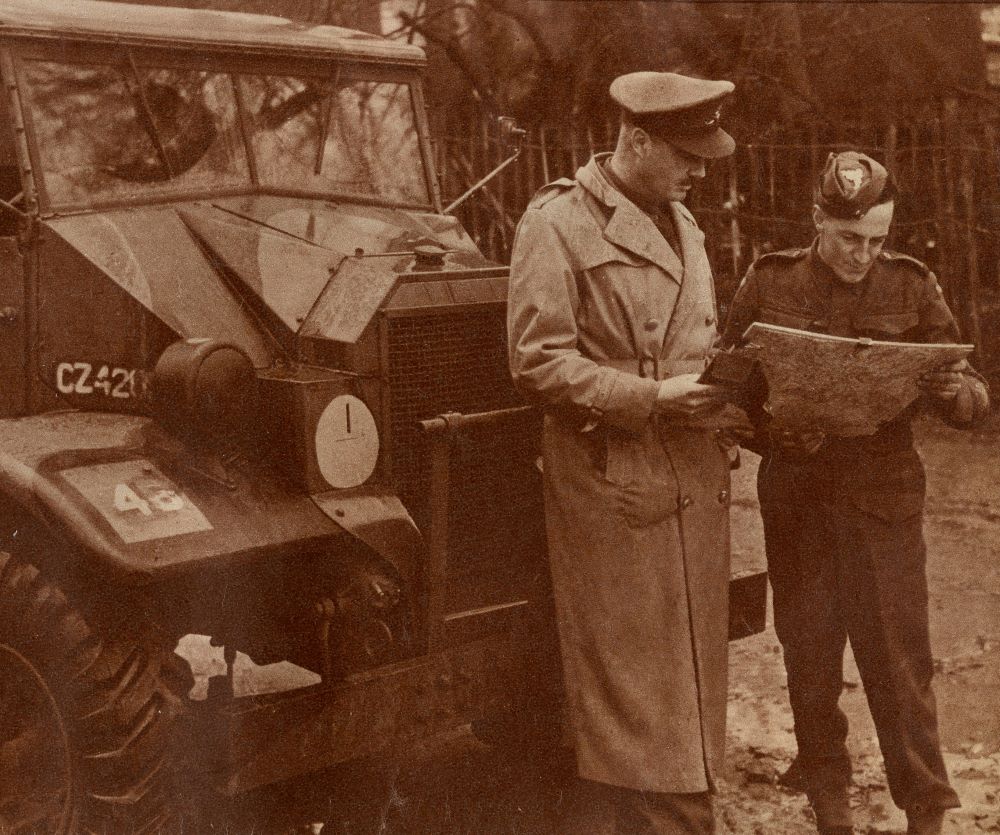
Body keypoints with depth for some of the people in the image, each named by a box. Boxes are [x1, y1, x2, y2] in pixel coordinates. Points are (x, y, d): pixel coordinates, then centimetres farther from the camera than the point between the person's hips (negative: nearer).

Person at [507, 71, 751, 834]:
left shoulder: (681, 222, 16)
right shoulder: (559, 222, -10)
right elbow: (539, 363, -15)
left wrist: (724, 399, 4)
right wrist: (651, 399, -21)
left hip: (694, 480, 8)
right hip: (616, 485, -8)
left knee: (689, 687, 15)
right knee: (634, 696, 0)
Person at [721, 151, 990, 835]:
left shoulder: (912, 286, -1)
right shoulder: (770, 282, -1)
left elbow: (976, 399, 0)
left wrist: (955, 392, -24)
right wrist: (773, 435, -13)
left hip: (884, 498, -1)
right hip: (795, 497, 1)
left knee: (899, 657, 1)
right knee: (809, 656, 11)